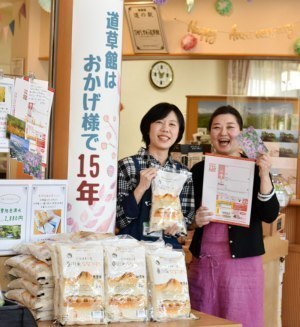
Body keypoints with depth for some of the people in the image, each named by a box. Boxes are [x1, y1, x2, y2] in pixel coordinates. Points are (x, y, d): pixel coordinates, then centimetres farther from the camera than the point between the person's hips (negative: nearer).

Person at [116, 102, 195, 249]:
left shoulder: (183, 172, 2)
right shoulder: (127, 165, -8)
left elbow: (188, 215, 11)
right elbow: (118, 219, -10)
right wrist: (141, 188, -20)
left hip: (169, 247, 3)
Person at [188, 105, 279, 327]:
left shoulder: (254, 168, 0)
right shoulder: (198, 170, 8)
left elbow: (270, 215, -9)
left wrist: (264, 176, -19)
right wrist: (195, 220, -7)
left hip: (242, 261, -3)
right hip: (203, 261, 3)